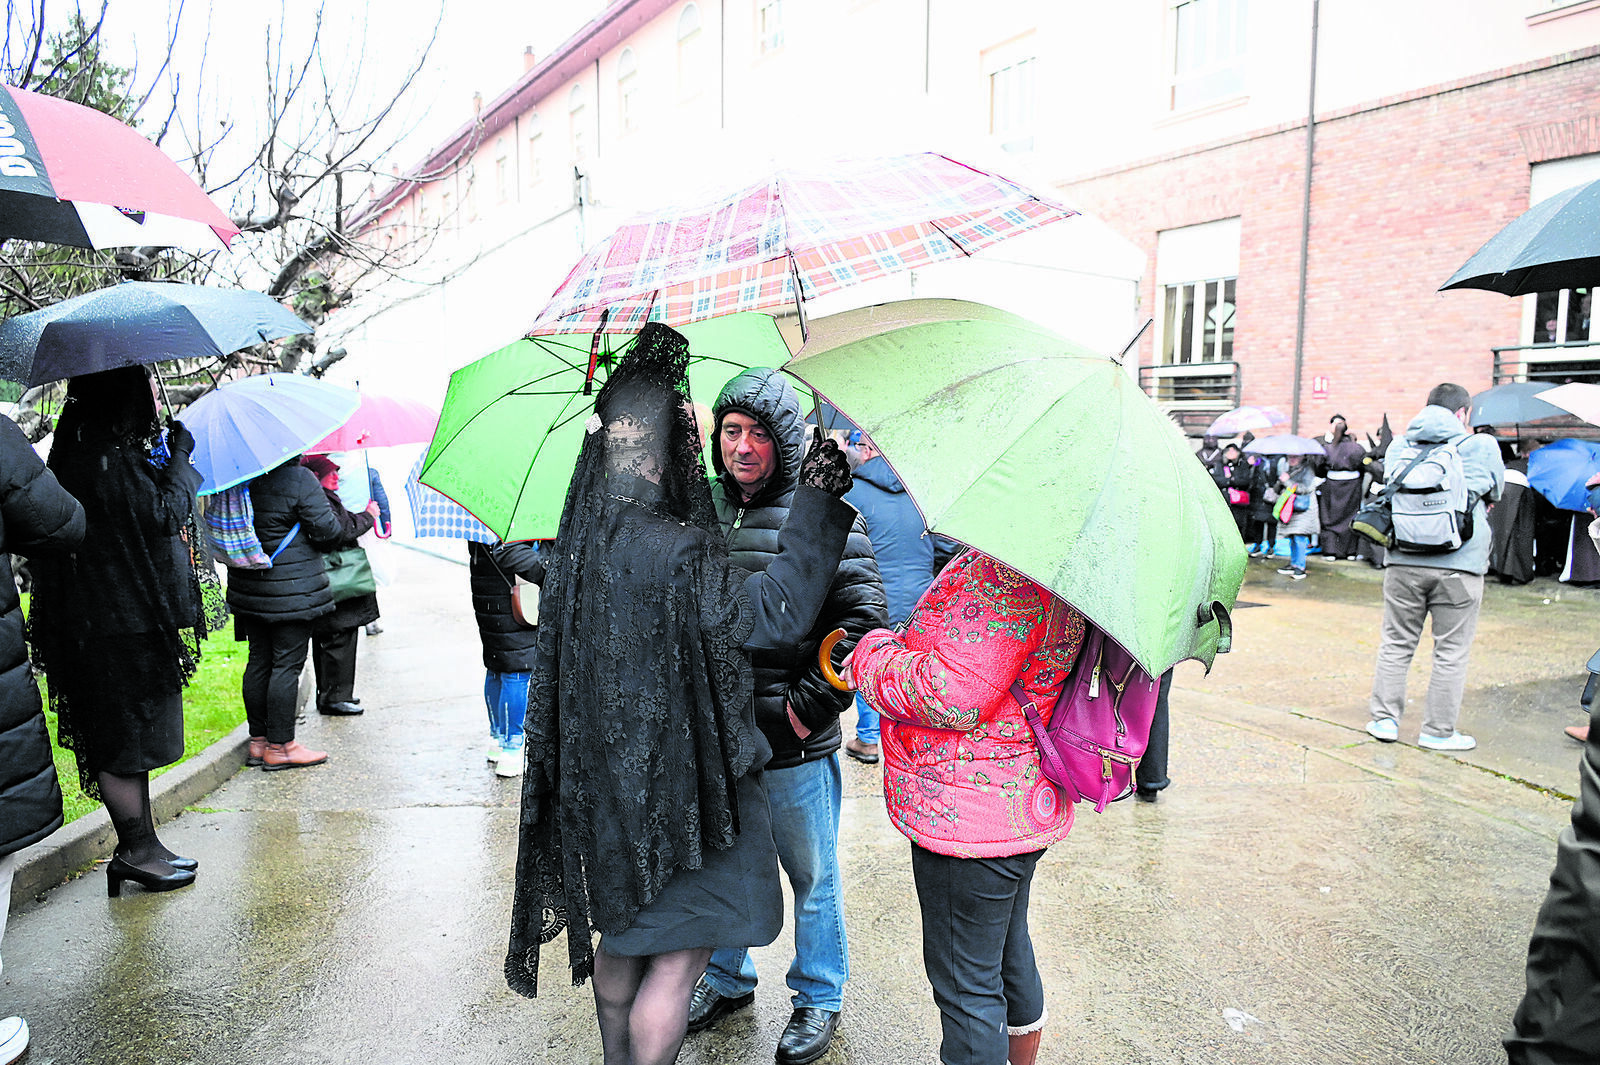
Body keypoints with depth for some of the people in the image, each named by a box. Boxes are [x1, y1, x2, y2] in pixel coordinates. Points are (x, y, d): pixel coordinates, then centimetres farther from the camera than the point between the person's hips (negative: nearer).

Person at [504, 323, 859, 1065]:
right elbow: (779, 611, -21)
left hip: (607, 781, 8)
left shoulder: (584, 542, -2)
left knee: (622, 935, 25)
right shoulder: (675, 553, -26)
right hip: (679, 787, -8)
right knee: (677, 957, 8)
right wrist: (819, 503, -16)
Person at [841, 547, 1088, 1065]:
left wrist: (869, 657, -12)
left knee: (965, 983, 7)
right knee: (1009, 953, 29)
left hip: (969, 819, -11)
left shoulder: (1003, 572, -26)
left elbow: (952, 695, -27)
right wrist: (903, 643, 13)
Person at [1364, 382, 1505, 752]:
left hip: (1403, 561, 3)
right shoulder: (1482, 445, 0)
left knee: (1396, 643, 13)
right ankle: (1438, 731, 12)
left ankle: (1384, 718, 16)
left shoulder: (1398, 446, 8)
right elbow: (1493, 494, 13)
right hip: (1459, 565, -3)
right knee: (1451, 652, 6)